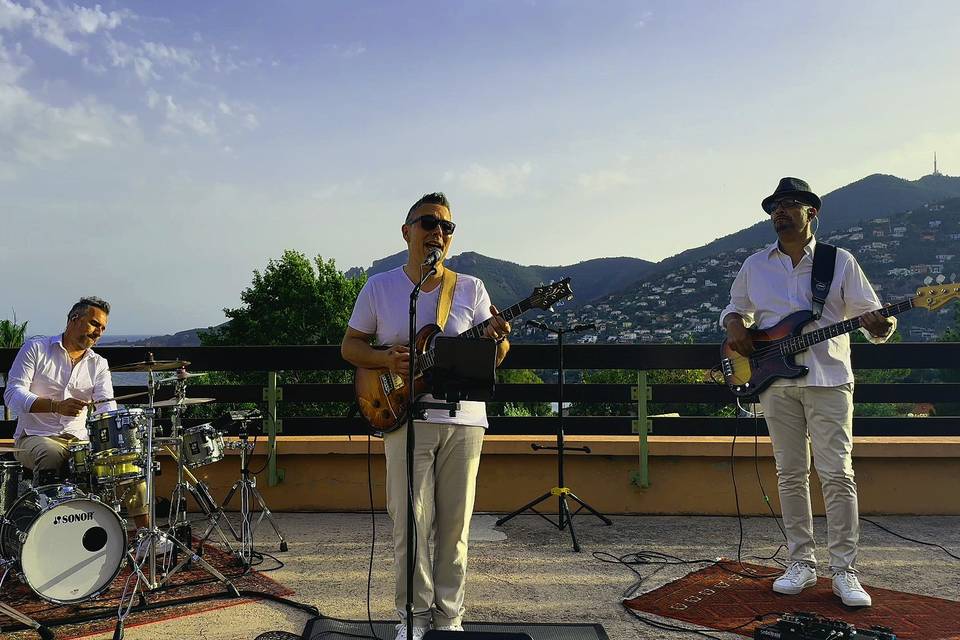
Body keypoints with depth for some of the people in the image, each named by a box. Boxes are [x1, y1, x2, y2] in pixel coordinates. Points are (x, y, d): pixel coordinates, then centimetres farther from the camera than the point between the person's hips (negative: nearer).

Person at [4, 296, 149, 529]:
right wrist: (57, 406, -27)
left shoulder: (98, 365, 10)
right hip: (35, 437, -3)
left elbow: (106, 407, -5)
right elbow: (13, 394, -10)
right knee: (52, 456, -37)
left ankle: (146, 533, -15)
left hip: (79, 440, 3)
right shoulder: (36, 349, 1)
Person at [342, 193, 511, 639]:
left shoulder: (471, 288, 6)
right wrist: (387, 359, -12)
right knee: (412, 524, 0)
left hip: (463, 420, 1)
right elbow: (349, 346, 8)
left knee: (455, 526, 7)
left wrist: (497, 339, -18)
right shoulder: (379, 287, 5)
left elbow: (494, 358, 6)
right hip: (406, 418, -1)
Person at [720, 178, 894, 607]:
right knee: (790, 475, 7)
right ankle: (801, 563, 16)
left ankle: (844, 570, 6)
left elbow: (870, 316, 2)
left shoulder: (840, 262, 3)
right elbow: (733, 309, 21)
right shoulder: (755, 266, 10)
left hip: (828, 379, -2)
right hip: (776, 382, 3)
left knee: (837, 474, -3)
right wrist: (734, 325, -2)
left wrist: (878, 326, -22)